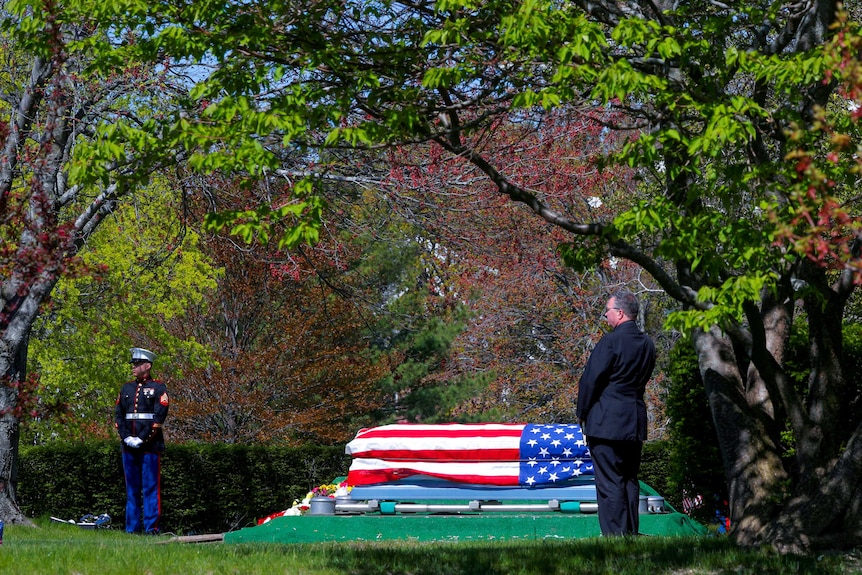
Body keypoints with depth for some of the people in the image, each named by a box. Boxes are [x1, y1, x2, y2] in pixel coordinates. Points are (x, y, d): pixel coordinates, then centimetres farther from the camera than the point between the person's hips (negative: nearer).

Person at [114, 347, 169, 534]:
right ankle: (132, 527, 11)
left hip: (150, 446, -5)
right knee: (132, 489, 7)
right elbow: (118, 415, 11)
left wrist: (142, 439, -14)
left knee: (151, 488, -5)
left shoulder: (158, 388, -1)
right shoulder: (126, 389, 16)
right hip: (129, 447, 5)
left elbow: (159, 418, -9)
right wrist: (126, 437, -4)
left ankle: (151, 527, -5)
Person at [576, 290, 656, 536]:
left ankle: (614, 533, -8)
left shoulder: (611, 341, -14)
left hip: (607, 422, -8)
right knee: (630, 480, 13)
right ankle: (631, 533, 14)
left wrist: (582, 413, 0)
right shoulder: (647, 344, 10)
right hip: (636, 422, 8)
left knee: (609, 482, -6)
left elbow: (591, 379, -11)